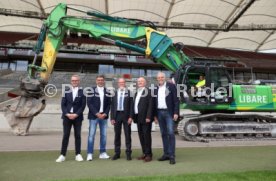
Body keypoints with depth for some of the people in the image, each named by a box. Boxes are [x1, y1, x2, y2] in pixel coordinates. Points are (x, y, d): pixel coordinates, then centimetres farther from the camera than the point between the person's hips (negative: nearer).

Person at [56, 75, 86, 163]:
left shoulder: (82, 92, 2)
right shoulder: (66, 91, 7)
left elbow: (83, 105, -3)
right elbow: (63, 104, 4)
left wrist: (76, 114, -12)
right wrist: (67, 114, -9)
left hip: (77, 117, -1)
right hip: (67, 116, 1)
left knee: (77, 135, 4)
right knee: (65, 135, 3)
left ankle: (78, 154, 14)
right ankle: (62, 155, 10)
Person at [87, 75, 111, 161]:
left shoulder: (107, 91, 8)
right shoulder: (92, 90, 0)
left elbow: (109, 104, 9)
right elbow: (89, 103, -5)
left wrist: (105, 113, -5)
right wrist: (97, 113, -12)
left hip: (104, 116, 3)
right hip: (93, 116, -3)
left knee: (103, 135, 6)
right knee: (91, 135, -2)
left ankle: (102, 153, 16)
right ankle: (90, 154, 7)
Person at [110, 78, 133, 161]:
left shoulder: (129, 93, 1)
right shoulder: (114, 93, 9)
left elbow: (131, 106, -2)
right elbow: (112, 106, 7)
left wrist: (130, 117, -10)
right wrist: (112, 118, 1)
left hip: (126, 115, -2)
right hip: (117, 115, 3)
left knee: (127, 134, 3)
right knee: (117, 135, 8)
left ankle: (128, 153, 13)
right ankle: (117, 153, 19)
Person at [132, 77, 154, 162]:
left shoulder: (148, 92, -7)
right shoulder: (136, 93, 19)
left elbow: (150, 105, -13)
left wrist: (148, 117, -19)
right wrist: (133, 116, 11)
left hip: (145, 118, -7)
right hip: (138, 118, 8)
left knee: (146, 135, -3)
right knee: (141, 136, 10)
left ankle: (149, 154, 7)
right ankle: (144, 153, 20)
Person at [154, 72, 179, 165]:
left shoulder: (171, 86, -2)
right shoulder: (155, 89, 11)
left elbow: (176, 100, -6)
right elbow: (154, 103, 13)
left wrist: (176, 113, -13)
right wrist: (155, 115, 10)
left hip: (169, 112, -4)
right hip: (159, 113, 5)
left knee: (170, 133, -8)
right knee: (163, 134, 9)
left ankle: (172, 155, -1)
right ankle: (166, 154, 18)